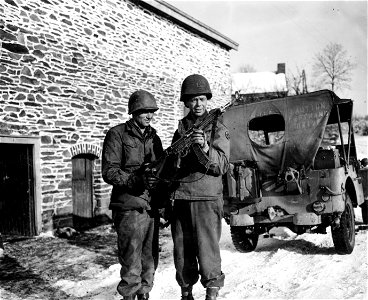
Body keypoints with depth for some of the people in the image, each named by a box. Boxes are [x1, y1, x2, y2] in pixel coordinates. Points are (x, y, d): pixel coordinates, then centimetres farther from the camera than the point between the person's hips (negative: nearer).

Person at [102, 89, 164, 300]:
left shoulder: (154, 137, 17)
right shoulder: (118, 134, -1)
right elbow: (109, 172, -9)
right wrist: (136, 179, -23)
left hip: (152, 206, 6)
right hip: (130, 207, -5)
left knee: (150, 259, 12)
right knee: (131, 261, -3)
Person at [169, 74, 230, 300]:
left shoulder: (218, 128, 1)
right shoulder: (180, 128, 15)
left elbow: (222, 166, -7)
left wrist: (205, 148, -24)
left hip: (207, 197, -4)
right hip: (181, 197, 5)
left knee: (207, 248, -6)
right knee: (182, 250, 10)